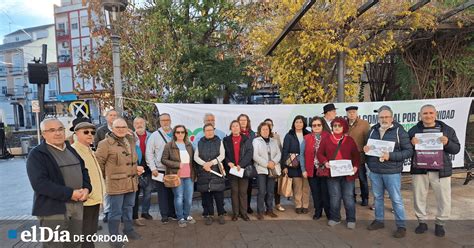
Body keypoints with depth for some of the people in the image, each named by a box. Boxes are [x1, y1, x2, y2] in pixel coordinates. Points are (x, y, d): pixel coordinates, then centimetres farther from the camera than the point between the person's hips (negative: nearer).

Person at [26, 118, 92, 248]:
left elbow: (83, 171, 17)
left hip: (77, 205, 7)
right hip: (53, 209, -6)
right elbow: (39, 183, -19)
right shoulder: (37, 154, -9)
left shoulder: (72, 150, 14)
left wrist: (86, 188, -4)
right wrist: (70, 193, -21)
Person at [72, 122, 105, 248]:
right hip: (85, 201, -9)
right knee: (85, 235, 0)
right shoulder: (73, 151, -14)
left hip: (94, 199, 9)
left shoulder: (89, 150, 15)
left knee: (91, 232, 18)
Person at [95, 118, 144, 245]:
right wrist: (105, 176, -4)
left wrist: (136, 168, 12)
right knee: (116, 211, 2)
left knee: (128, 208, 19)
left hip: (131, 182, 7)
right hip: (116, 183, -7)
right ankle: (114, 237, 16)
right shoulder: (106, 143, -13)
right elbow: (98, 162, -10)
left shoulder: (130, 140, 11)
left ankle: (129, 230, 34)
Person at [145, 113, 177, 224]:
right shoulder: (155, 135, 1)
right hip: (160, 170, -2)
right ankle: (164, 215, 18)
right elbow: (149, 153, -1)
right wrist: (153, 168, -6)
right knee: (162, 193, 5)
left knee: (173, 192, 10)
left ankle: (172, 213, 26)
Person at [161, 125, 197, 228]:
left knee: (189, 198, 7)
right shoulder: (169, 145, -2)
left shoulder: (189, 145, 10)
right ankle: (180, 218, 18)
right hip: (177, 176, -3)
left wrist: (194, 172, 8)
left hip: (189, 176, 4)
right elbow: (163, 160, -4)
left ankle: (187, 216, 27)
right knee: (179, 197, 1)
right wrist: (178, 164, -13)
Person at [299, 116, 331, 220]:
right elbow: (302, 154, 2)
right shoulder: (307, 138, 2)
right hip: (311, 170, 2)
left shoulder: (328, 137, -2)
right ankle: (318, 212, 25)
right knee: (315, 192, 11)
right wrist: (303, 170, -2)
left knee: (325, 191, 2)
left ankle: (329, 212, 18)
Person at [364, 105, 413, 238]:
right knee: (377, 197, 15)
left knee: (396, 199, 4)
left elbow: (409, 151, -10)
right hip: (374, 171, 5)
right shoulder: (373, 130, 8)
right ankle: (379, 220, 30)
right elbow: (367, 146, 19)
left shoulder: (399, 130, -7)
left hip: (392, 171, -4)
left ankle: (401, 226, 17)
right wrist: (365, 149, -5)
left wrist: (390, 156, -22)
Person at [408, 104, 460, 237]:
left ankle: (440, 224, 25)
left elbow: (456, 149, 4)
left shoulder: (447, 129, 4)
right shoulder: (414, 130, 4)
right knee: (419, 198, 9)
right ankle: (422, 222, 27)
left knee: (444, 200, 5)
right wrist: (411, 143, -17)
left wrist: (447, 143, -17)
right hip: (419, 170, 1)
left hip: (441, 170, 0)